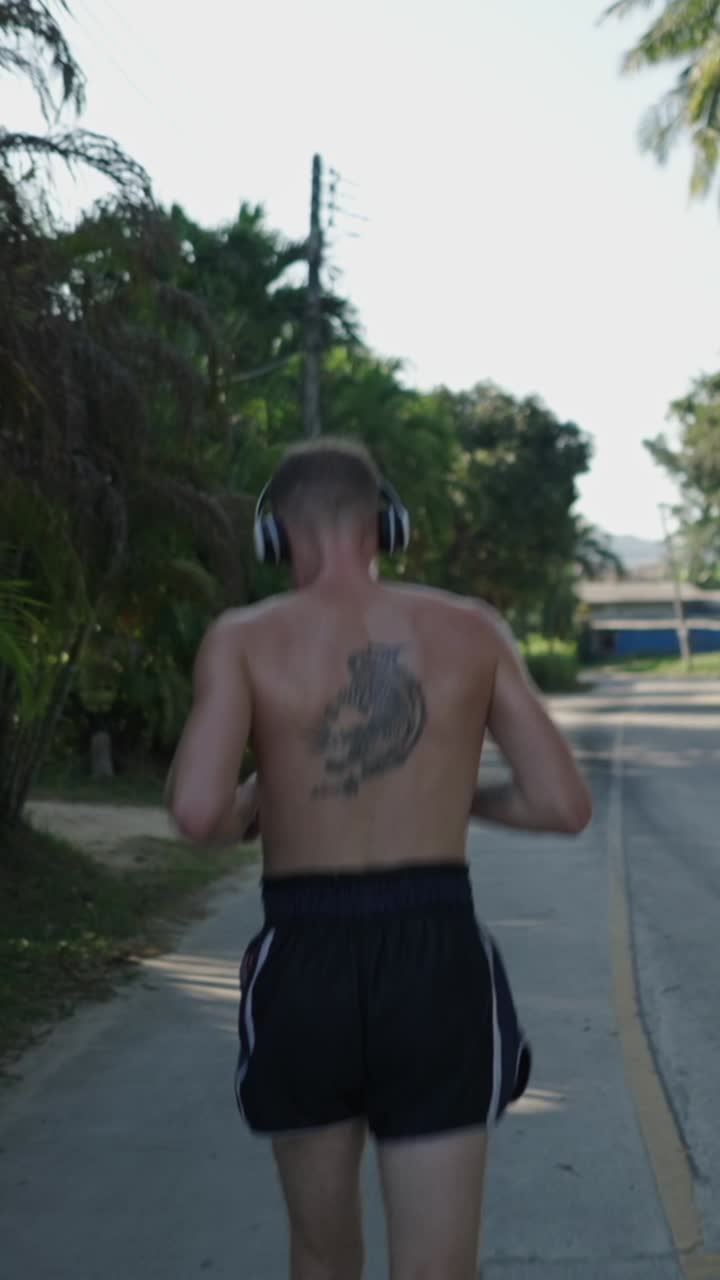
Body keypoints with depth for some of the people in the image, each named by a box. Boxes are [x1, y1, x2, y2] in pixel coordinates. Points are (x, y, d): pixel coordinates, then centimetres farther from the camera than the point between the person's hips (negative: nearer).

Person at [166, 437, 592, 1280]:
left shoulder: (243, 639, -3)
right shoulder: (473, 631, 3)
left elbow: (196, 812, -16)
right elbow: (564, 806, 1)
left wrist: (245, 810, 8)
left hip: (304, 971, 0)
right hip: (436, 965, 0)